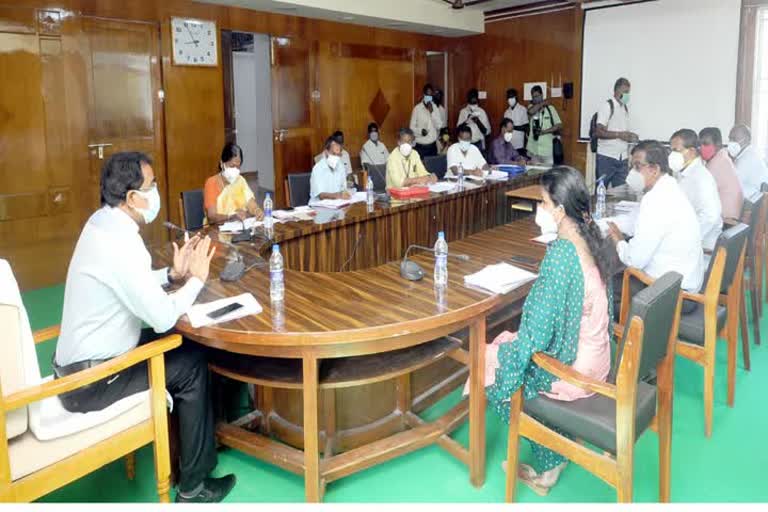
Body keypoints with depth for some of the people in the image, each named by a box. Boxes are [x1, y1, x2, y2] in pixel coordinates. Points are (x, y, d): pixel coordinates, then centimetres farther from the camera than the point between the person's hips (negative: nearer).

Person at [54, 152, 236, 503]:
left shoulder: (103, 222, 3)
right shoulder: (121, 242, -27)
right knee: (192, 364, -3)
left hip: (81, 359, 9)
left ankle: (191, 449, 26)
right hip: (89, 379, -9)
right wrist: (197, 278, -11)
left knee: (181, 347, 13)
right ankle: (193, 486, 10)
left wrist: (172, 274, 2)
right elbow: (162, 318, -26)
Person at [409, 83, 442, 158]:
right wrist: (420, 130, -25)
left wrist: (432, 112, -13)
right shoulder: (417, 108, -5)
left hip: (432, 145, 3)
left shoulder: (435, 108, 4)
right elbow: (412, 127, -5)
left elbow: (439, 126, -3)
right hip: (420, 146, -3)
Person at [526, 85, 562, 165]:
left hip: (547, 148, -2)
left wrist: (544, 131, -13)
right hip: (533, 149, 2)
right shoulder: (531, 107, 7)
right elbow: (531, 111, -18)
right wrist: (543, 103, -5)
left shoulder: (550, 108, 1)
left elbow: (559, 125, -2)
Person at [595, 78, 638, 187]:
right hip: (606, 157, -6)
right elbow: (599, 132, -14)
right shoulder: (607, 106, -6)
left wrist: (630, 136, 1)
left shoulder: (625, 107, 15)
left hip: (622, 158, 6)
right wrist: (619, 134, -22)